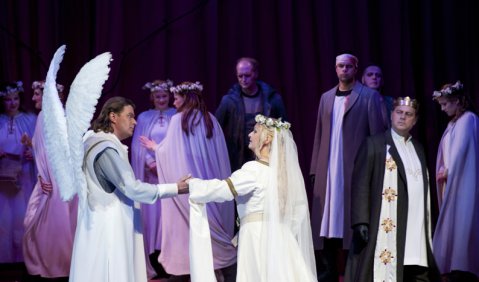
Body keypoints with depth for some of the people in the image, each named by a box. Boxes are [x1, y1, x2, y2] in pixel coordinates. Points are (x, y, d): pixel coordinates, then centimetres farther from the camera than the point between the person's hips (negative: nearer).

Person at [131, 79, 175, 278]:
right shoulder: (143, 118, 8)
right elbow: (138, 145, 4)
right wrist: (151, 163, -11)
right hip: (151, 172, 1)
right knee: (152, 212, -1)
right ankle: (155, 263, 3)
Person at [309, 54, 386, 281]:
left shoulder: (369, 96, 1)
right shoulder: (326, 97, 16)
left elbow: (377, 134, -3)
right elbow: (319, 136, 15)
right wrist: (315, 168, 8)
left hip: (357, 167, -4)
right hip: (328, 169, 4)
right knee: (328, 221, 4)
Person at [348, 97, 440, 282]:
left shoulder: (418, 148, 19)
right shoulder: (374, 145, 2)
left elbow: (424, 187, 18)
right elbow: (360, 185, -5)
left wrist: (428, 225, 12)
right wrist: (361, 222, -13)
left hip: (418, 229, 6)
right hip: (387, 225, -5)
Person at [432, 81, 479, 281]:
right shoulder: (455, 122, 17)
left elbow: (460, 150, -16)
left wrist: (447, 172, -7)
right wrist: (444, 172, 3)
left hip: (463, 182, -9)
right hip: (453, 181, 9)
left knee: (460, 224, -9)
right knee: (454, 225, 7)